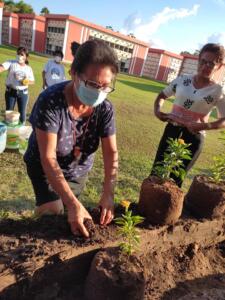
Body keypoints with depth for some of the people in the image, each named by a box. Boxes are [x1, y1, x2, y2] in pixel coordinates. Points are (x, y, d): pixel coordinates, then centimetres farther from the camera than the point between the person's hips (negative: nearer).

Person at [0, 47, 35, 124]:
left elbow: (32, 81, 12)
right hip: (11, 92, -1)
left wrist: (27, 82, -11)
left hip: (23, 93, 2)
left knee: (22, 113, 7)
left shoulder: (28, 68, 6)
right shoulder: (11, 63, -3)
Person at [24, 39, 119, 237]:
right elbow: (48, 159, -34)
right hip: (44, 168, -3)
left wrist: (108, 193, -34)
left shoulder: (105, 108, -21)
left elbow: (111, 153, -19)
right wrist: (73, 203, -41)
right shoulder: (50, 101, -33)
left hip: (79, 171, 4)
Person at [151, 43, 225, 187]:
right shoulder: (182, 80, 1)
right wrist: (158, 110, -6)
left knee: (175, 178, 7)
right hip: (172, 130, 3)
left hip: (194, 137, -2)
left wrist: (205, 126, -22)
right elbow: (162, 95, 13)